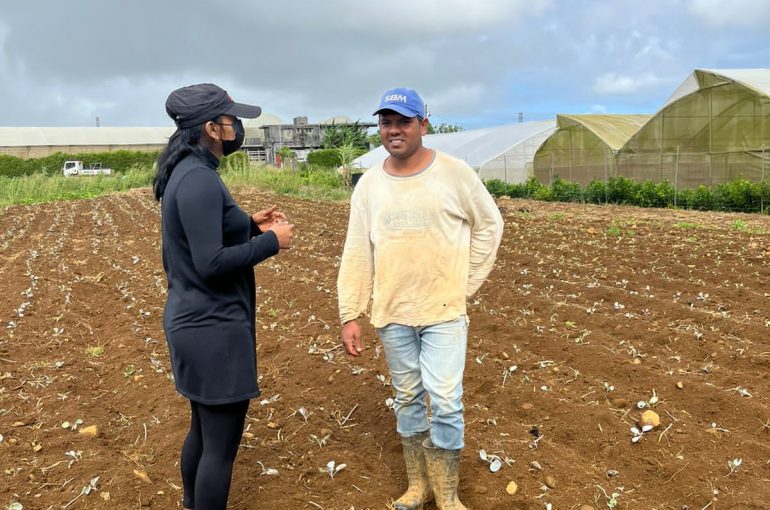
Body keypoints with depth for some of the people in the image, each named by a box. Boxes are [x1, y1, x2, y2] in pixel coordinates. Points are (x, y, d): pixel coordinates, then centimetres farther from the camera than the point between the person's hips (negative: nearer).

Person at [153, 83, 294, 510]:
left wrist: (250, 224, 8)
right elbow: (210, 262, -25)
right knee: (221, 443, 4)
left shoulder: (185, 173, 9)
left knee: (204, 430, 24)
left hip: (198, 323, 10)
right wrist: (271, 241, -15)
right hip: (214, 329, -10)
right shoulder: (198, 179, -21)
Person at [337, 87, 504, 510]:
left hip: (444, 311, -3)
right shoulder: (368, 185, 2)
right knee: (408, 398, 14)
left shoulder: (455, 173, -6)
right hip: (391, 314, 3)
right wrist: (350, 314, -2)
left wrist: (466, 284, 1)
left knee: (445, 402, -4)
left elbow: (489, 225, 5)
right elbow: (356, 253, 2)